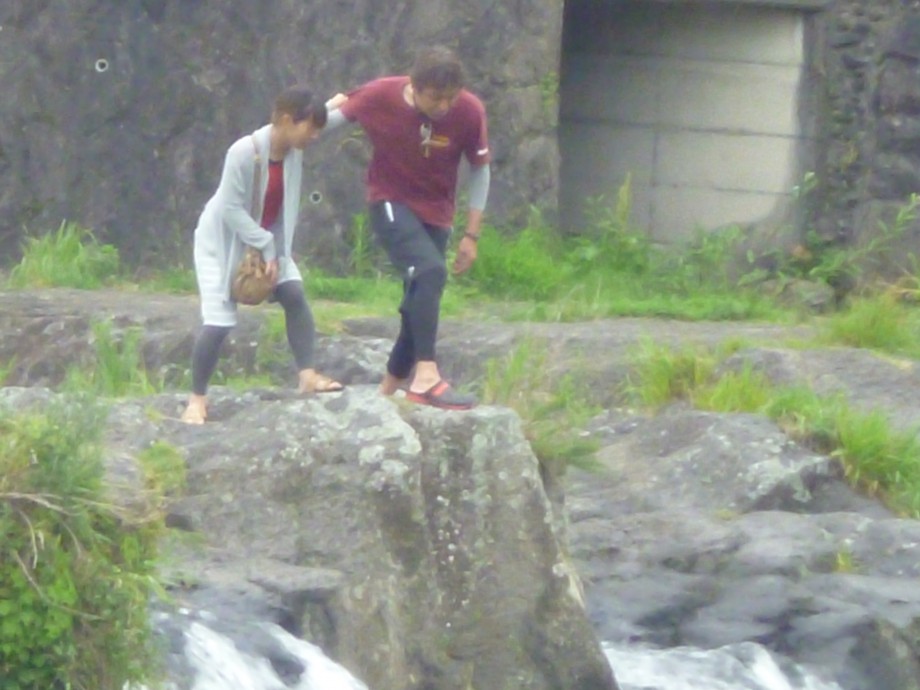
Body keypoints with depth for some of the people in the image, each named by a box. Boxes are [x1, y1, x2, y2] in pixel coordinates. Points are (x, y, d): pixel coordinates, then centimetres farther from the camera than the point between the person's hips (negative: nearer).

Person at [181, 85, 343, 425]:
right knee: (218, 320, -9)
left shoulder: (293, 153, -10)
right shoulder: (244, 152, -27)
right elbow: (231, 209, -25)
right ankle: (197, 398, 4)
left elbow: (286, 207, -2)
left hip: (266, 239, 6)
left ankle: (307, 376, -6)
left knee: (294, 294, -12)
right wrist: (266, 248, -23)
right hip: (222, 240, -6)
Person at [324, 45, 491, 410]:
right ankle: (425, 376, -32)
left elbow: (480, 170, -3)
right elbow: (337, 115, -1)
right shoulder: (379, 96, -21)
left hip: (435, 213, 4)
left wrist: (471, 234, -3)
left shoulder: (469, 112, -17)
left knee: (420, 301, 7)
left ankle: (390, 387, 25)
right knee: (430, 271, -28)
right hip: (391, 204, -4)